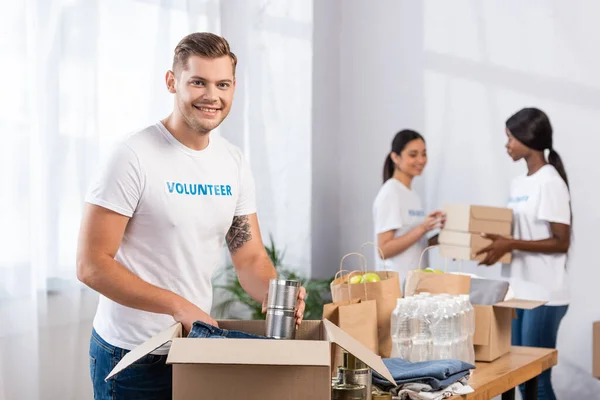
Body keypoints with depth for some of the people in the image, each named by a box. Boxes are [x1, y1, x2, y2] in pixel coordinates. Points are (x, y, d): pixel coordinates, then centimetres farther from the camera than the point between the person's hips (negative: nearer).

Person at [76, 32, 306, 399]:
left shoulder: (234, 163, 3)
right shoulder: (135, 157, -16)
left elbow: (250, 258, 4)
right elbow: (92, 265, -18)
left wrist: (275, 294, -18)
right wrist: (180, 306, -24)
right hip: (132, 355, -6)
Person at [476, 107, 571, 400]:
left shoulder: (550, 183, -13)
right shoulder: (518, 184, 13)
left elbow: (561, 242, -16)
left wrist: (511, 245, -24)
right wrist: (497, 244, 4)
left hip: (544, 296, -9)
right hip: (517, 292, 9)